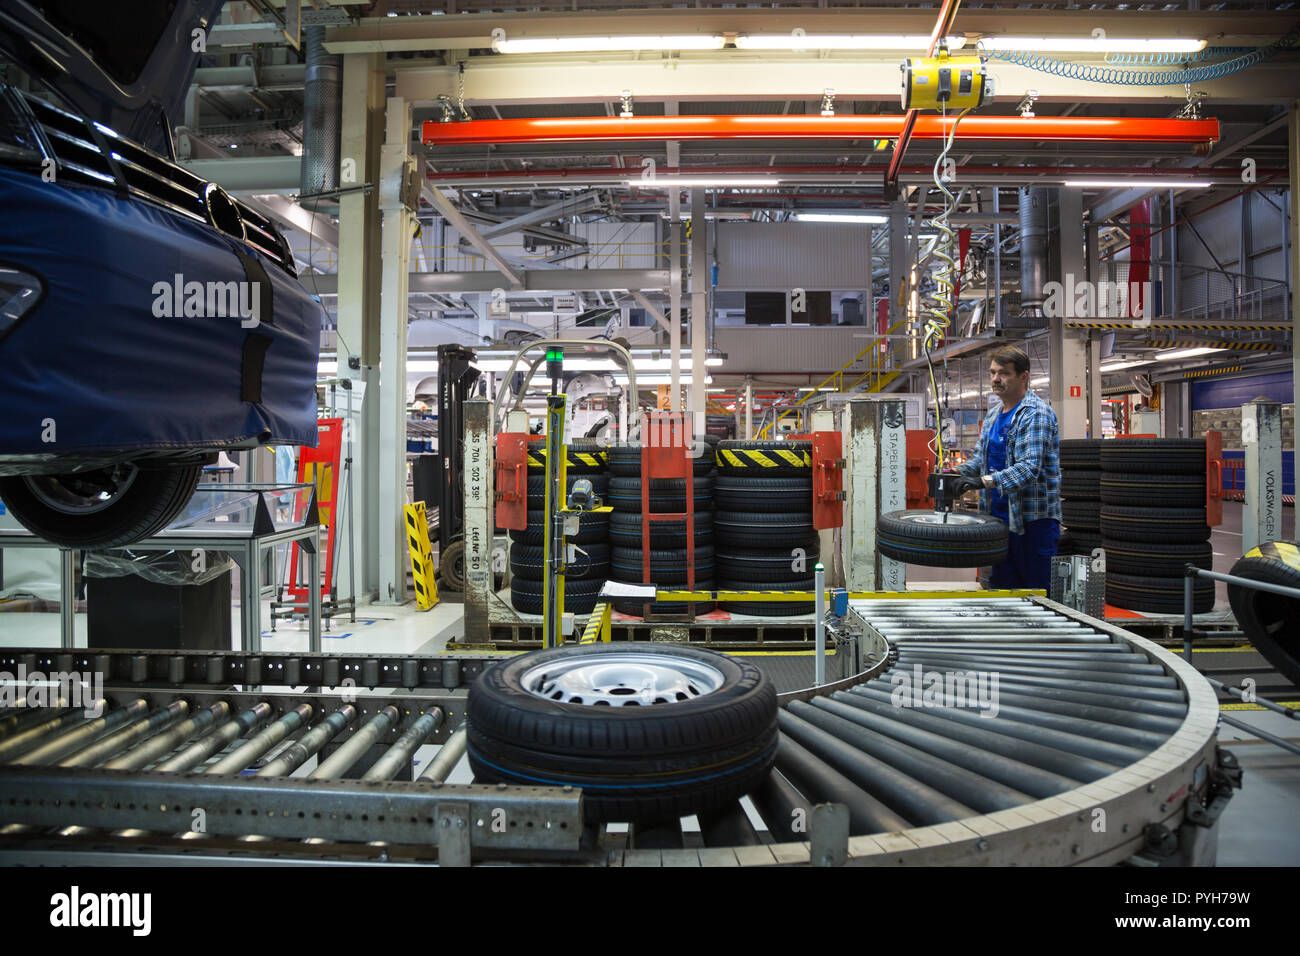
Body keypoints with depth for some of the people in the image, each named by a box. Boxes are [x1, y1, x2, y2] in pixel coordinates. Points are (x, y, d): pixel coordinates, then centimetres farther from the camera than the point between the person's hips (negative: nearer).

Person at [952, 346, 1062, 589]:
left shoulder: (1036, 413, -13)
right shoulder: (993, 415, 14)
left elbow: (1029, 466, -24)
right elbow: (981, 457, 18)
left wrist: (988, 481, -36)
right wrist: (957, 472, -2)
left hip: (1033, 519, -8)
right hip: (999, 516, 8)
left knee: (1039, 590, -1)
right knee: (1000, 586, 15)